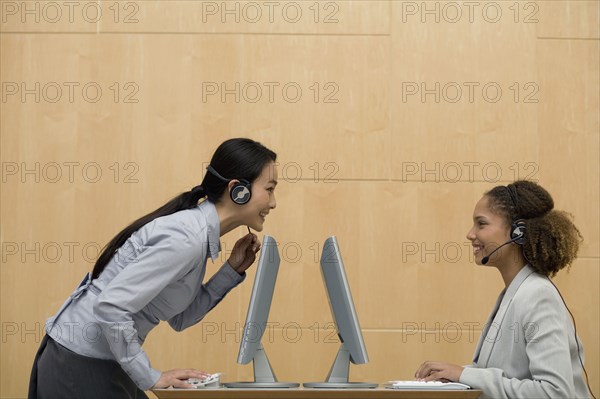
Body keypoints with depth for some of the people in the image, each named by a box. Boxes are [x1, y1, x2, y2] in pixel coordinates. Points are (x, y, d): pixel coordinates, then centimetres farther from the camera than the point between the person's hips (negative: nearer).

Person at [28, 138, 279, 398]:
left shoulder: (198, 231, 6)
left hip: (103, 364, 9)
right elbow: (111, 306, -29)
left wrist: (232, 270, 5)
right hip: (79, 367, -9)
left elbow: (178, 318, 13)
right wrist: (151, 378, -20)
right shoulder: (187, 238, -22)